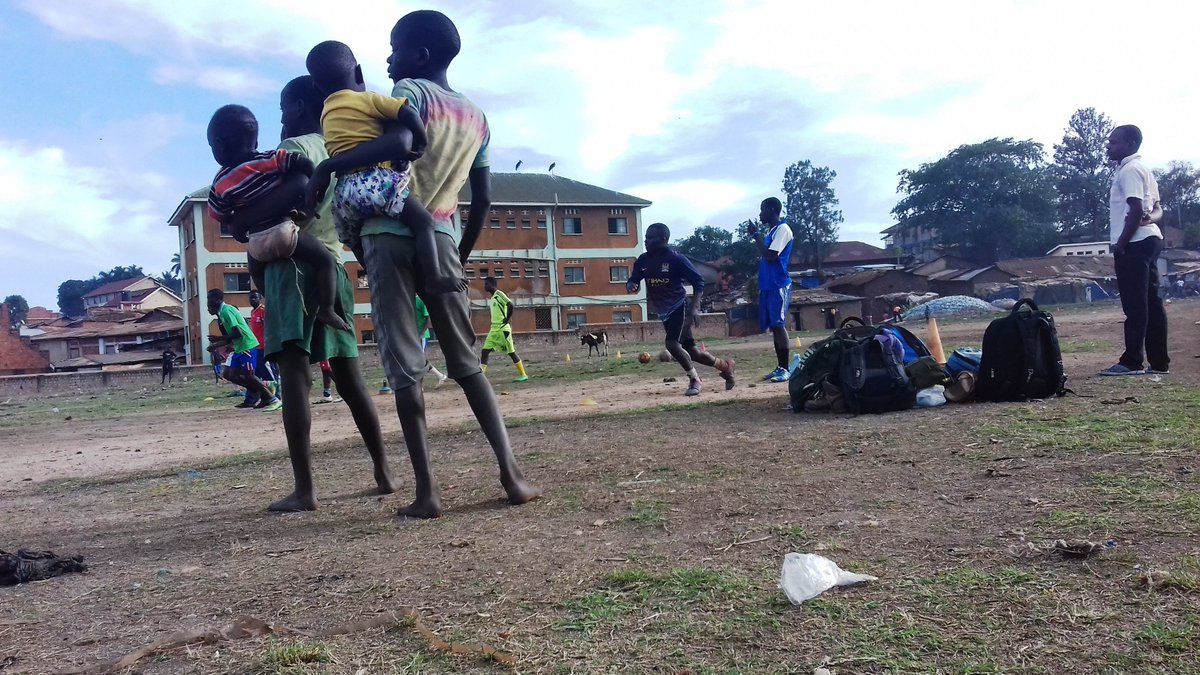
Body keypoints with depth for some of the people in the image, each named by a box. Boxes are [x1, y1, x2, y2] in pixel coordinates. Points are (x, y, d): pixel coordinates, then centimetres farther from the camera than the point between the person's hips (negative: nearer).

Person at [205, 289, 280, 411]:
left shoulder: (226, 311, -14)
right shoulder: (221, 313, 16)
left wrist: (218, 339, -15)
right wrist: (216, 345, 15)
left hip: (247, 346, -10)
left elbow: (238, 333, -22)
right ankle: (259, 393, 13)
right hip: (239, 348, 10)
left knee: (248, 376, -9)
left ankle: (273, 399, -3)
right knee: (229, 374, 8)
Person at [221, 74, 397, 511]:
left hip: (294, 267, -8)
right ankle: (384, 473, 12)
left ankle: (304, 489, -14)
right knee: (349, 377, 10)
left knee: (294, 375, -11)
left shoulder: (294, 147, -4)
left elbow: (295, 196, -20)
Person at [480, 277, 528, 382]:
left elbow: (510, 304, -24)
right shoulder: (490, 298, 16)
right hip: (493, 329, 9)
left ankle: (523, 375, 7)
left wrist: (508, 318, -16)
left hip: (503, 329, -9)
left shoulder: (499, 294, -11)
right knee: (484, 351, -1)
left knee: (511, 352, -2)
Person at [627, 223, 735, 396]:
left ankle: (694, 380, -4)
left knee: (672, 343, -23)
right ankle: (724, 365, 31)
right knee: (690, 350, 9)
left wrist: (694, 307, -23)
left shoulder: (675, 259, -16)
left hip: (680, 307, -6)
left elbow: (698, 281, -13)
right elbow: (633, 280, 6)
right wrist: (631, 285, -20)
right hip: (664, 313, 6)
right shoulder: (643, 260, 0)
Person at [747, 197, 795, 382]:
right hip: (767, 286, 9)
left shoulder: (783, 229, -10)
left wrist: (756, 236, -11)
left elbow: (770, 256, -18)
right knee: (773, 327, 8)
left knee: (778, 325, -10)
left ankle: (785, 369, -9)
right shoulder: (771, 231, 19)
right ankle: (779, 367, 11)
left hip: (778, 286, -9)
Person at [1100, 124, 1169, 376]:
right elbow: (1157, 209, 19)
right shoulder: (1142, 171, 22)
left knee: (1135, 303, -9)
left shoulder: (1129, 171, -10)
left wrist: (1120, 243, -16)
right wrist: (1150, 218, -3)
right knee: (1151, 302, 8)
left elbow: (1136, 209, -19)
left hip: (1134, 244, -10)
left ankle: (1132, 361, -9)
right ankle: (1159, 361, 10)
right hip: (1148, 240, 10)